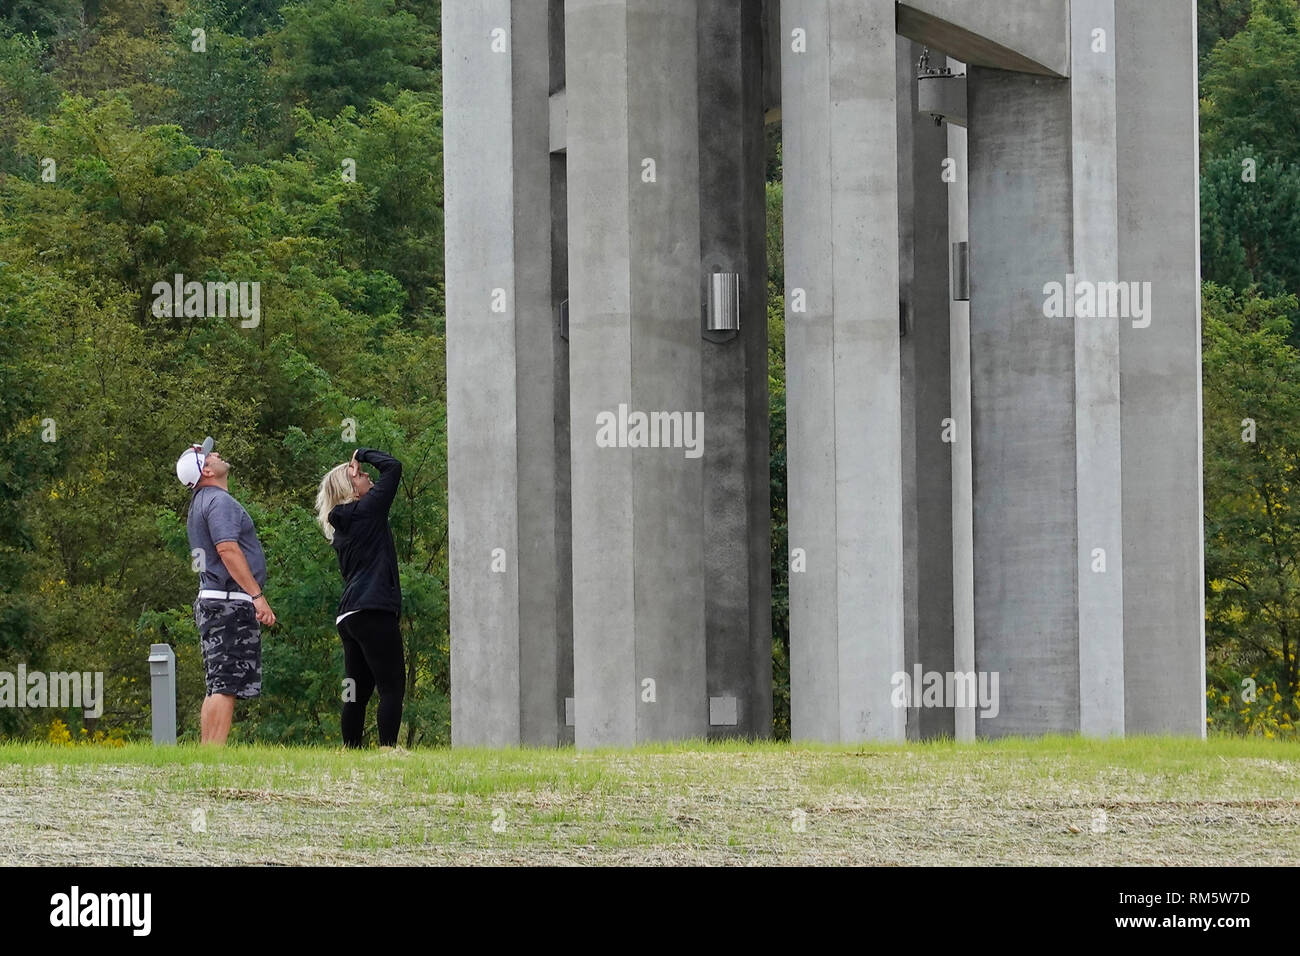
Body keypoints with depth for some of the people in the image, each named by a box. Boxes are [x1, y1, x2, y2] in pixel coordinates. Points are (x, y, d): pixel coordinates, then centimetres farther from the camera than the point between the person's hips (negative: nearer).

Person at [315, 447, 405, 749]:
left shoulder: (341, 524, 18)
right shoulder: (366, 510, -4)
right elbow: (393, 467, 0)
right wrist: (363, 453, 11)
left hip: (349, 617, 9)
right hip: (374, 611, -9)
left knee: (358, 691, 10)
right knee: (392, 685, -11)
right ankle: (388, 747, -21)